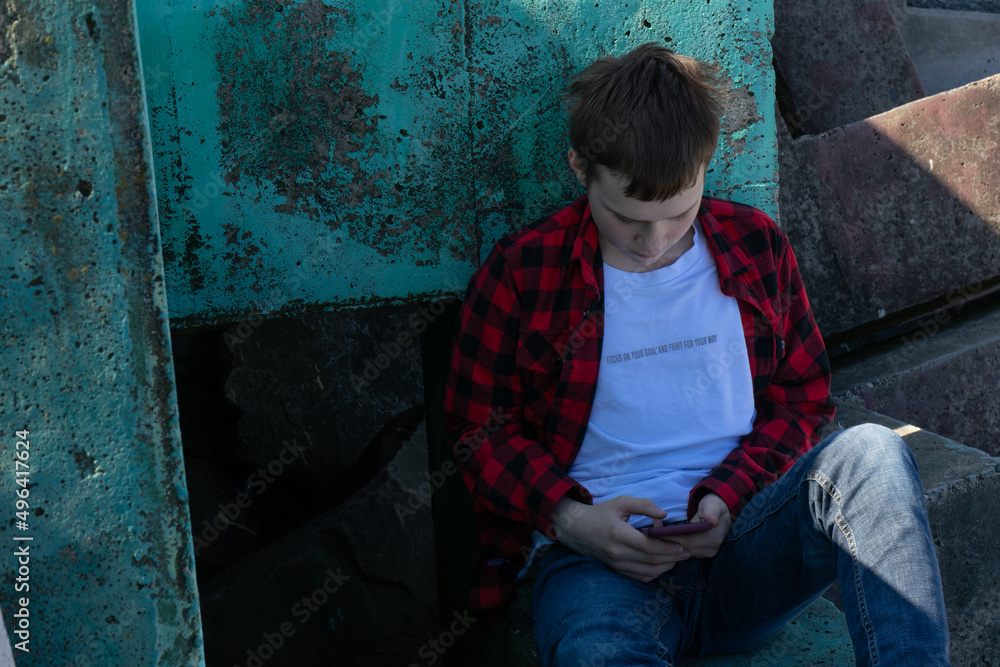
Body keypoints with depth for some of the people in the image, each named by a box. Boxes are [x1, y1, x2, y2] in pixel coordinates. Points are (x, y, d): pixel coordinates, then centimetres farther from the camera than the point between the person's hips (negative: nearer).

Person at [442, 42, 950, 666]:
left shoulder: (757, 246, 10)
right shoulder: (522, 273, 2)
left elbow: (804, 399, 14)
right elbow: (480, 429, 7)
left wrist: (727, 496, -6)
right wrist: (570, 519, -11)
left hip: (741, 540, 4)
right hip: (597, 554, -3)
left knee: (873, 454, -28)